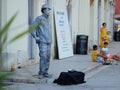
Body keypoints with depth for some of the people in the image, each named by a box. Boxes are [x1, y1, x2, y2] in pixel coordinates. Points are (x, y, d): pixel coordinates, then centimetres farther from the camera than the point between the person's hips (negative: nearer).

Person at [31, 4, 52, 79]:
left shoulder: (48, 19, 16)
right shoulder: (39, 18, -7)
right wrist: (35, 37, -12)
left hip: (48, 42, 7)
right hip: (42, 42, -7)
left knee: (48, 57, 5)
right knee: (43, 57, -13)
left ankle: (45, 73, 13)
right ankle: (41, 73, -6)